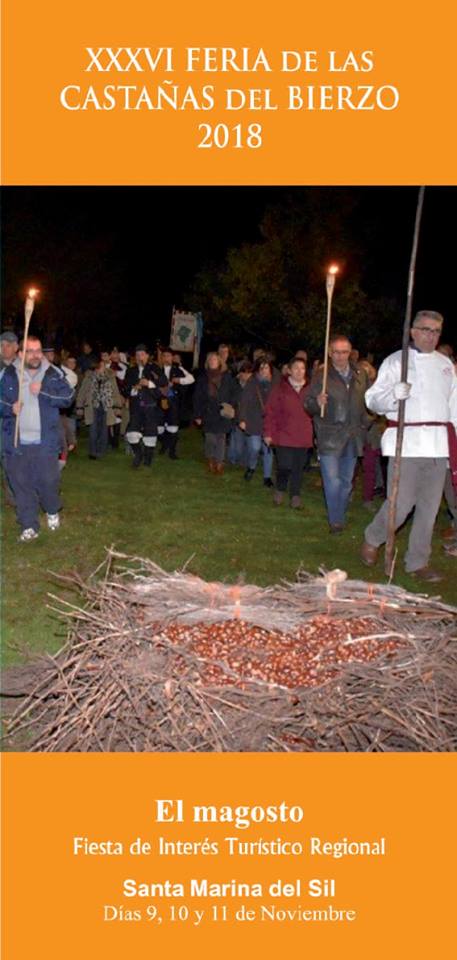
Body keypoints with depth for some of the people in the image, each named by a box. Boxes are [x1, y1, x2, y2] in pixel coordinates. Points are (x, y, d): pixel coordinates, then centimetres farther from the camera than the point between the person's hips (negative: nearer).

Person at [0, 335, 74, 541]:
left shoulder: (53, 374, 0)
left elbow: (67, 397, -7)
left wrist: (43, 390, -19)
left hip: (45, 441, -1)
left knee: (48, 481, 4)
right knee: (21, 484, 5)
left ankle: (52, 511, 35)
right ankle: (29, 526, 16)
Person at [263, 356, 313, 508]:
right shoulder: (280, 388, -2)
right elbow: (270, 412, -2)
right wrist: (268, 433, -4)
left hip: (303, 436, 2)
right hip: (283, 435, -2)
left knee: (298, 468, 5)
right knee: (285, 466, -8)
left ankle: (295, 497, 17)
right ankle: (279, 490, 19)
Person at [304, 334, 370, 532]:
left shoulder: (360, 374, 6)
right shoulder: (321, 375, -4)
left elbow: (368, 401, 18)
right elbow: (308, 405, -6)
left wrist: (364, 423, 8)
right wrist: (317, 403, -27)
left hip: (352, 436, 4)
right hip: (329, 436, -4)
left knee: (346, 481, 12)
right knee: (332, 480, -11)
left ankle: (340, 517, 26)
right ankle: (335, 520, 0)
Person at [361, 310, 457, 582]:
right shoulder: (396, 361, 2)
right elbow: (373, 400, -4)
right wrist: (394, 394, -25)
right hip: (407, 443, -5)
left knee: (429, 506, 7)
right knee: (401, 504, -9)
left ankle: (418, 562, 19)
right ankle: (372, 539, 20)